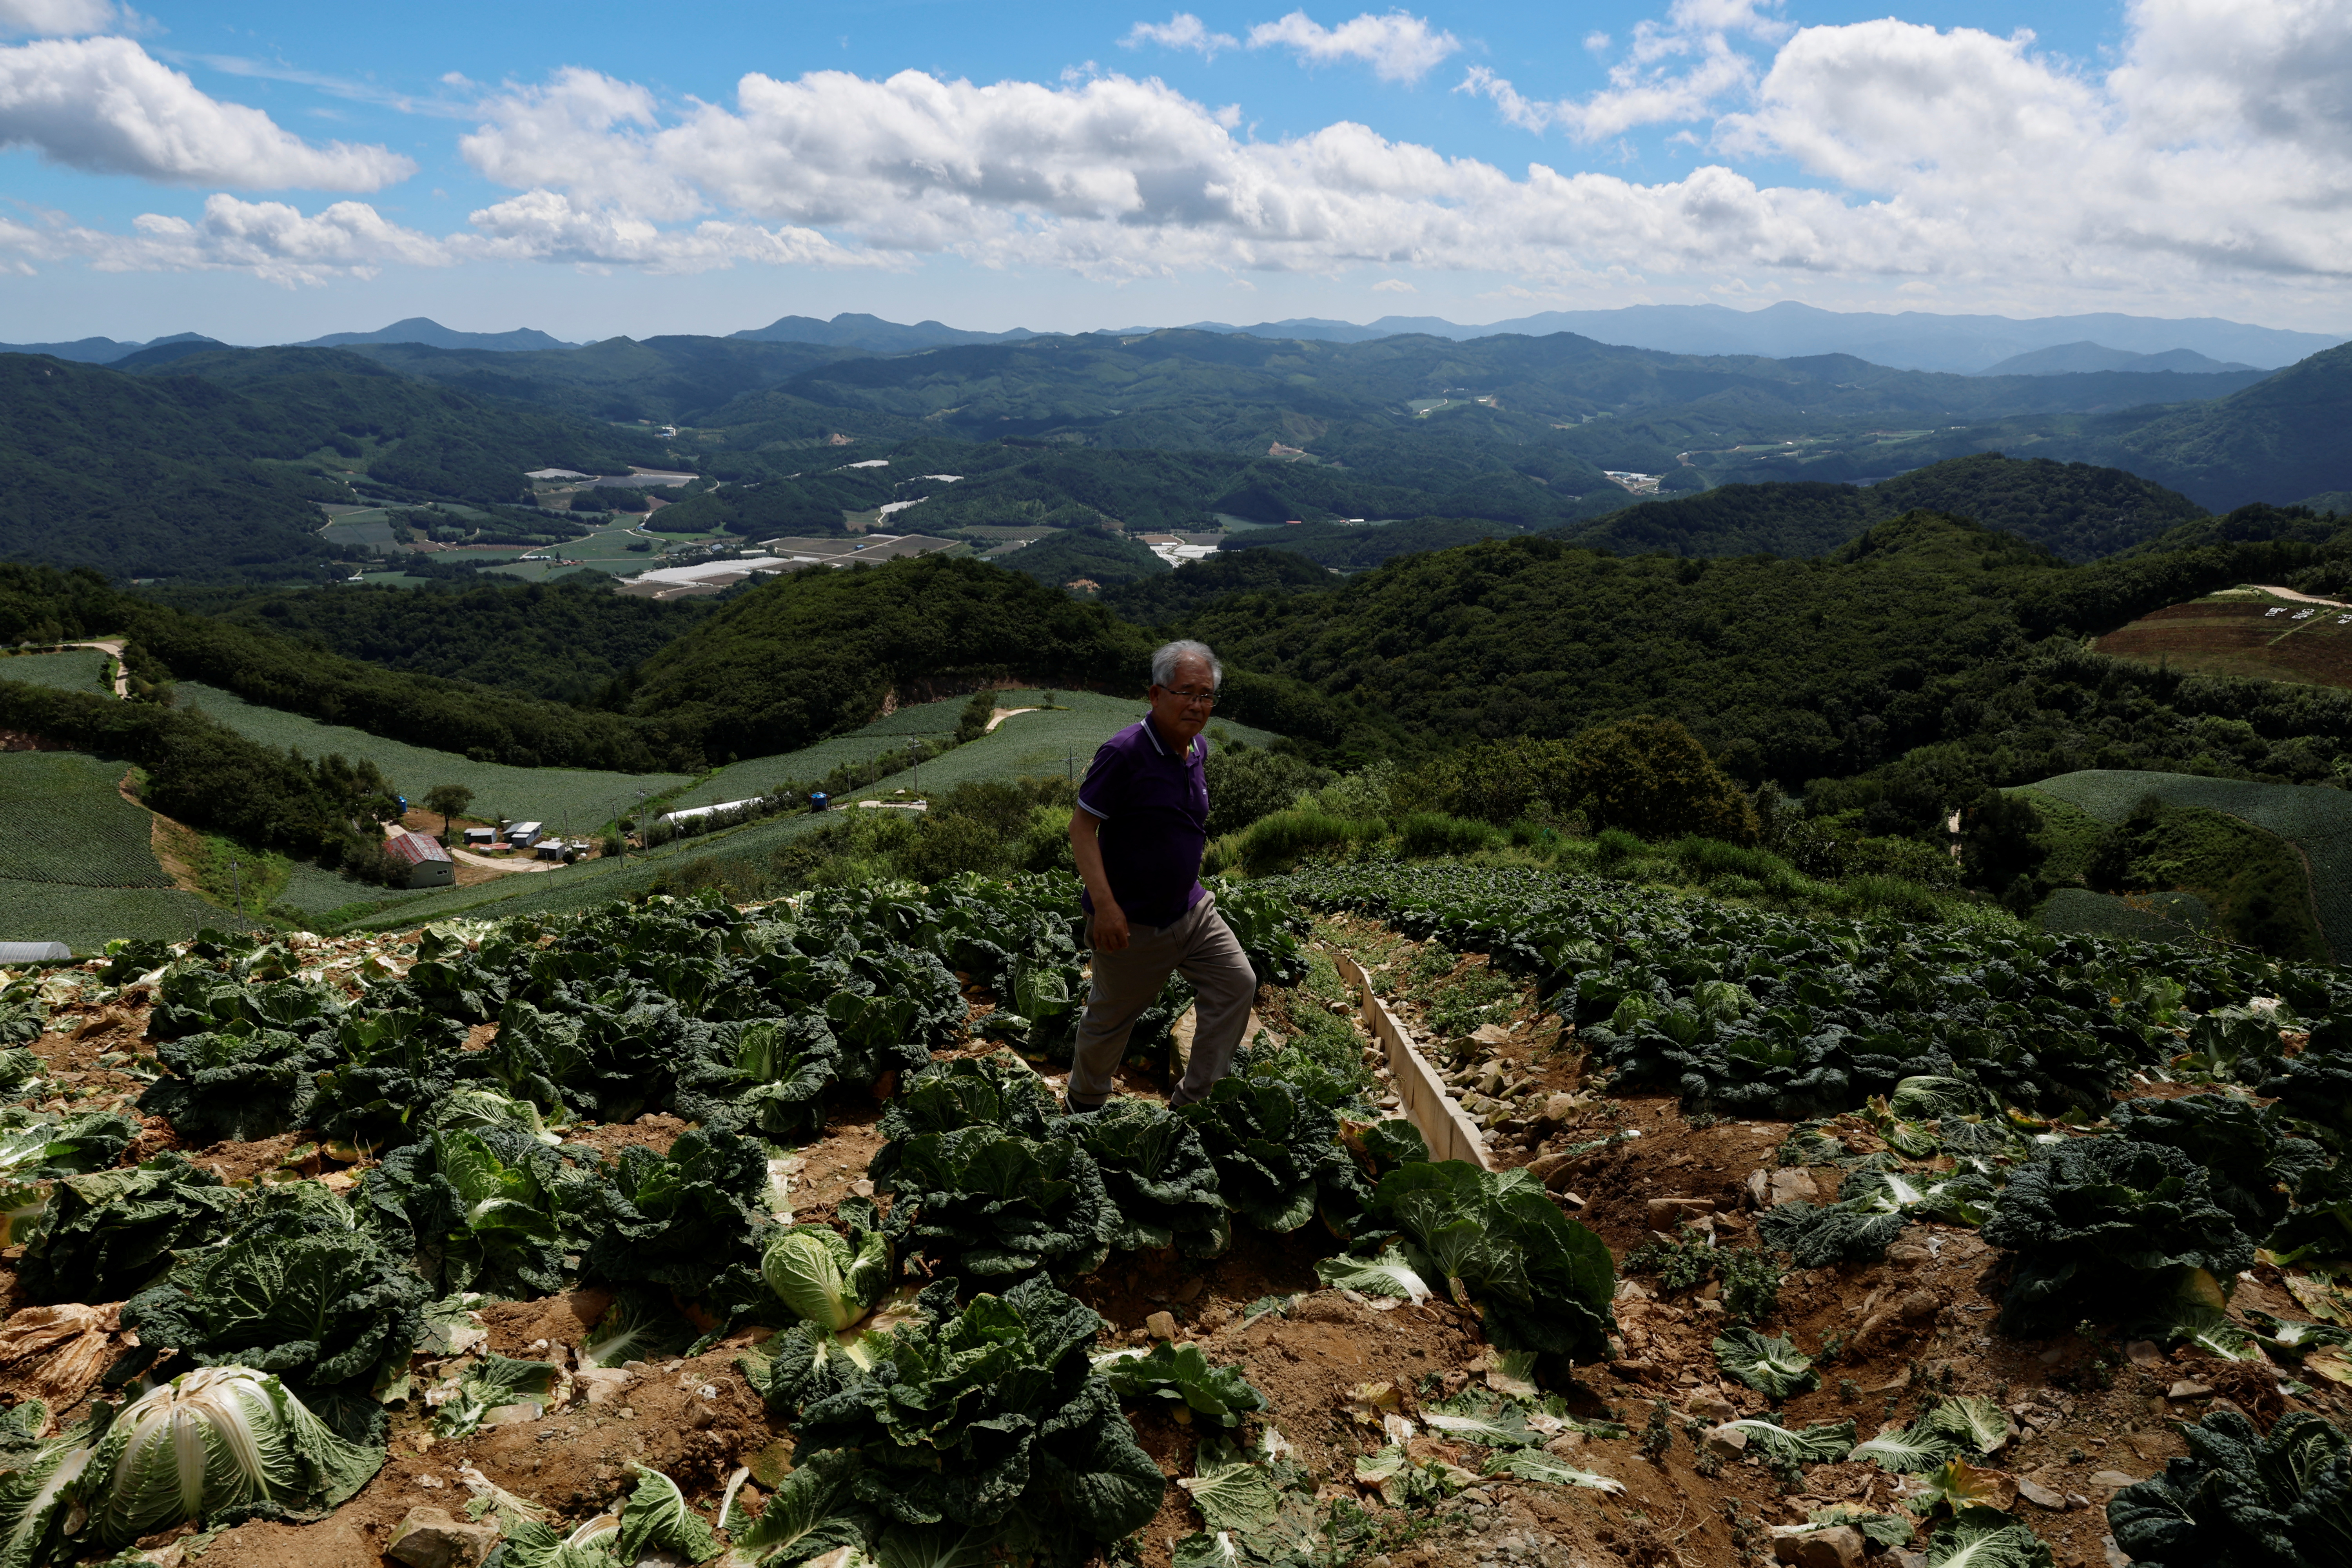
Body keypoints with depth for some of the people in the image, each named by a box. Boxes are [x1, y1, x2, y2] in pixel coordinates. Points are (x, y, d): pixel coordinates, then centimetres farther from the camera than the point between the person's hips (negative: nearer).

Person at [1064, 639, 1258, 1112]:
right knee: (1112, 1016, 9)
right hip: (1132, 920, -7)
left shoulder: (1199, 748, 2)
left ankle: (1193, 1102, 14)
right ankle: (1085, 1106, 35)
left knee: (1237, 984, 3)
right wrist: (1105, 905, -27)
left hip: (1191, 907, 7)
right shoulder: (1125, 752, -23)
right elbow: (1082, 826, -21)